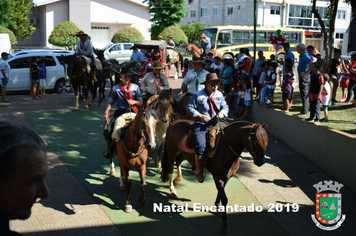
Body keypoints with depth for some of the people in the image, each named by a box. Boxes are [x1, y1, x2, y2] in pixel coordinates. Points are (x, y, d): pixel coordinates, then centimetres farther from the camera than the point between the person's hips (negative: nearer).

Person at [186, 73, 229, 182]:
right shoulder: (198, 95, -6)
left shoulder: (219, 95, 10)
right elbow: (189, 107, -6)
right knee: (200, 145, -25)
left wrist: (222, 112, -8)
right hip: (200, 125, -5)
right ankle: (199, 170, -5)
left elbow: (225, 106, 16)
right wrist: (200, 115, -17)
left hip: (214, 124, 5)